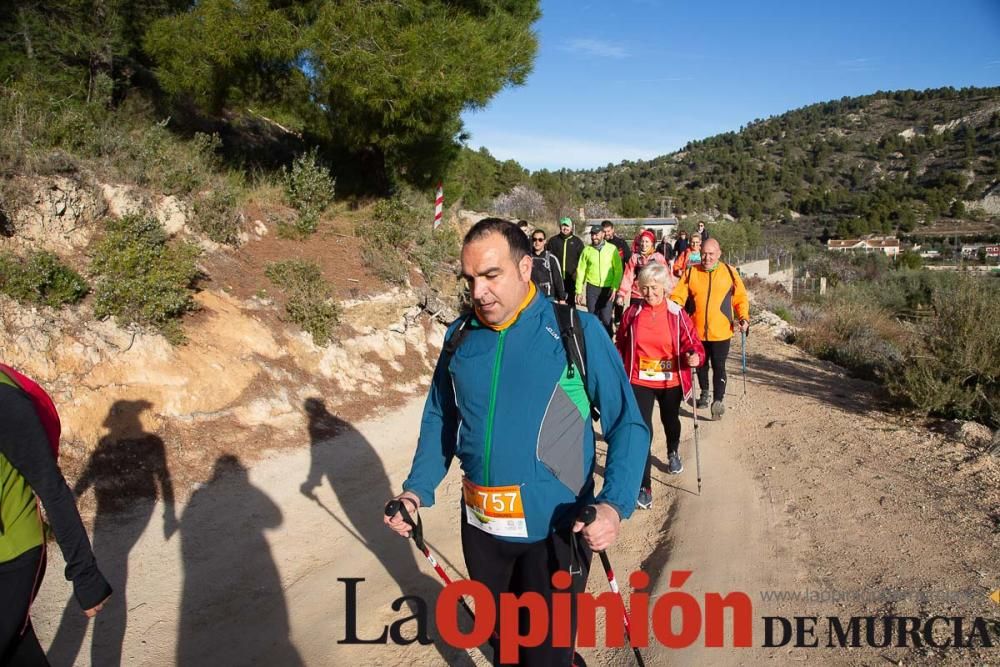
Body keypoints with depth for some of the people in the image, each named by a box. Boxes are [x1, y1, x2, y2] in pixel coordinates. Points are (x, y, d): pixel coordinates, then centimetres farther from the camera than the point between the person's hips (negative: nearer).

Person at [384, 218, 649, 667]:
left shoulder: (576, 330, -13)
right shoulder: (459, 335, -1)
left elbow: (628, 423, -10)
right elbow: (440, 419, 11)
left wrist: (614, 504, -24)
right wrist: (417, 490, 0)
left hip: (553, 529, -4)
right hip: (480, 527, 4)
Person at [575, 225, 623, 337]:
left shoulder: (612, 249, -2)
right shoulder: (587, 250, 3)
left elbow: (618, 270, -2)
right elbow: (581, 271, 4)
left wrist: (615, 288, -10)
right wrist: (579, 291, 2)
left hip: (608, 288, -2)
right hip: (592, 288, 2)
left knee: (606, 318, -4)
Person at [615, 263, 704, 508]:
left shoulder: (677, 314, -10)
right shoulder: (632, 312, -6)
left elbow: (693, 343, -9)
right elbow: (621, 345, 5)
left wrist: (695, 356, -30)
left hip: (670, 381, 1)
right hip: (639, 381, -1)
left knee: (670, 421, 25)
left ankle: (673, 454, 58)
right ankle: (644, 486, 0)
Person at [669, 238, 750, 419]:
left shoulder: (729, 272, 0)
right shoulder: (691, 272, 1)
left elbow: (741, 298, 5)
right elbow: (678, 295, -3)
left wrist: (744, 318, -8)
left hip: (721, 331, -2)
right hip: (697, 330, 2)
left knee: (719, 366, -7)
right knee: (701, 365, 18)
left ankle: (718, 400, -8)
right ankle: (704, 392, 39)